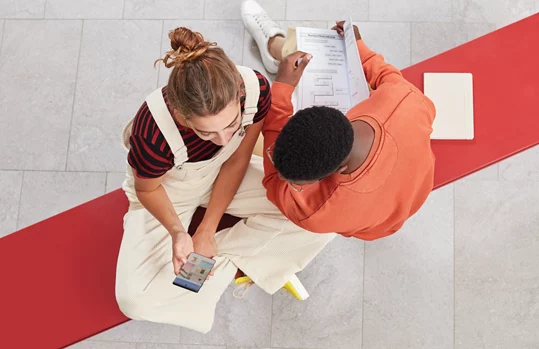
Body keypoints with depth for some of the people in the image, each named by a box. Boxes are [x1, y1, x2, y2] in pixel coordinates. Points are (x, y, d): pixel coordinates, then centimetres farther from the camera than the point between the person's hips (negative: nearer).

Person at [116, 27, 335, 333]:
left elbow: (236, 162, -14)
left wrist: (206, 232, -13)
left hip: (223, 175, 3)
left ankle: (218, 260, -5)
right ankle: (232, 267, 0)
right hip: (168, 190, -2)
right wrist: (177, 232, -32)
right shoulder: (154, 136, -41)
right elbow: (147, 189, -15)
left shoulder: (256, 89, -32)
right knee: (135, 300, -21)